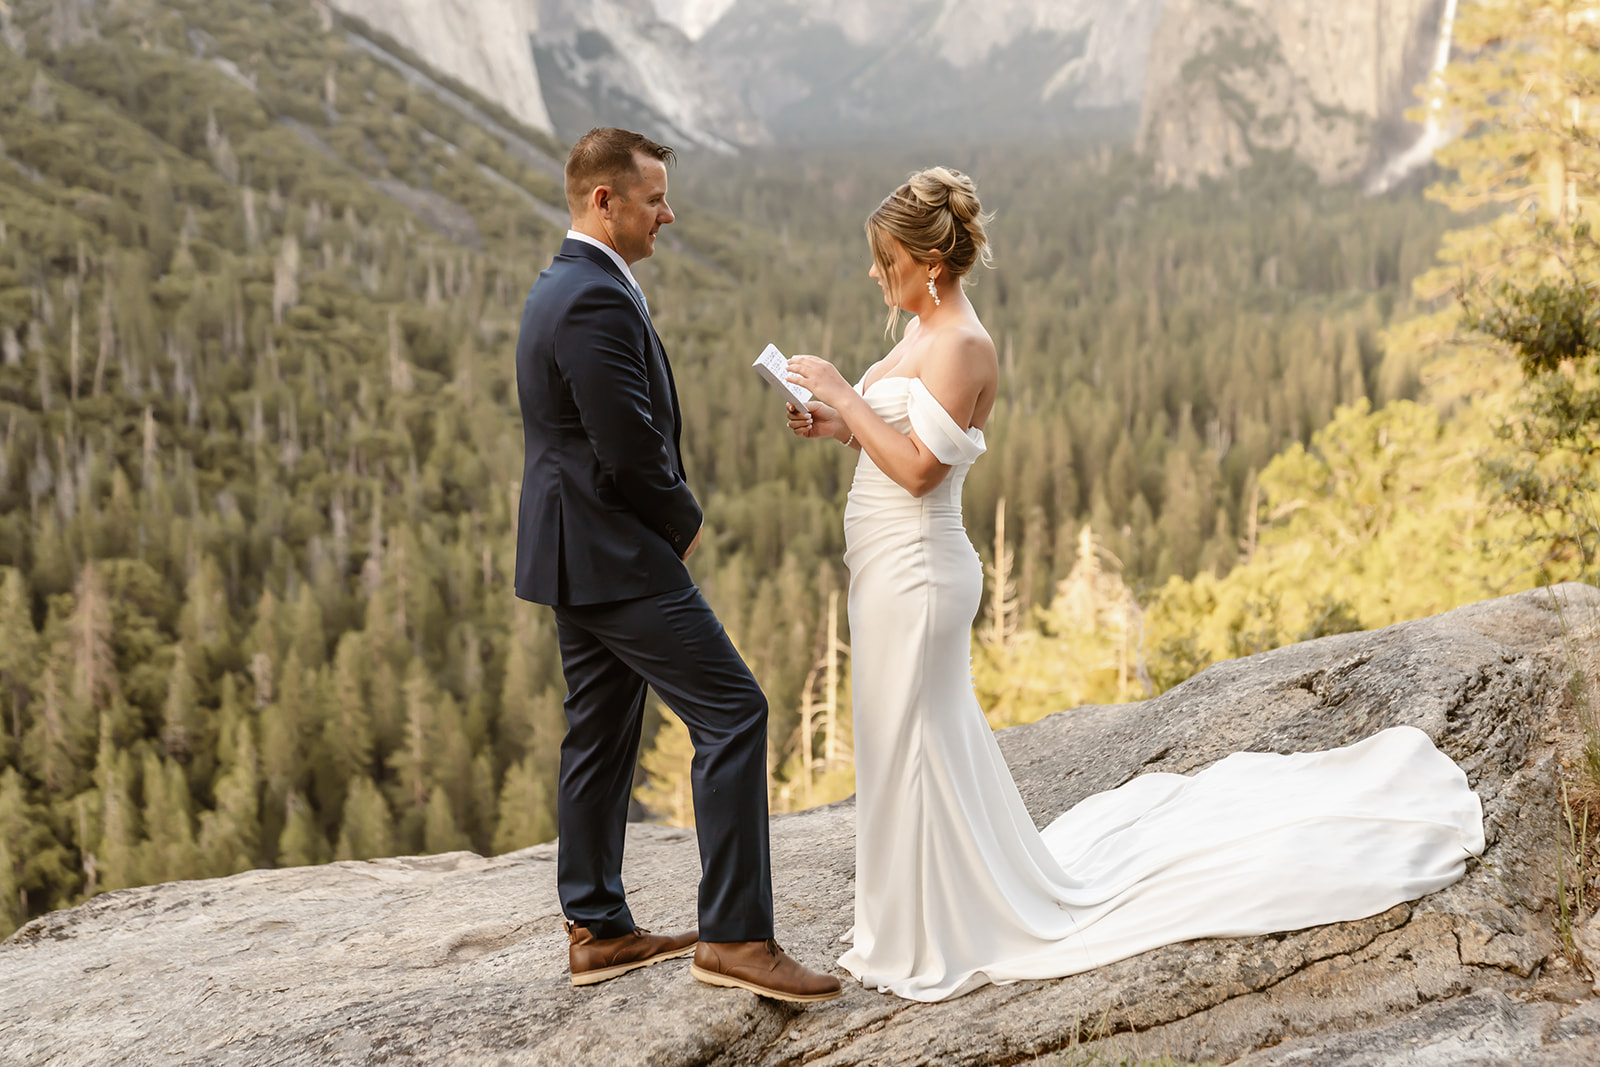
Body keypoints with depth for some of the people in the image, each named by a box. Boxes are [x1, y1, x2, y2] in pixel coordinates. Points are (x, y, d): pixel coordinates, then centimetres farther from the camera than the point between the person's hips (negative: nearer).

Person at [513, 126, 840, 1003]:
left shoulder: (561, 287, 15)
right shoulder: (598, 300, -19)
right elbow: (630, 447, -23)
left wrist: (668, 519, 11)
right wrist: (683, 520, -6)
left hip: (574, 553, 11)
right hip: (617, 557, -11)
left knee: (600, 735, 15)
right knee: (731, 712, -8)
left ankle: (597, 930, 23)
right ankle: (734, 934, -6)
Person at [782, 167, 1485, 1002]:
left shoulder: (961, 346, -18)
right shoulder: (925, 334, 12)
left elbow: (920, 468, -23)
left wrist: (845, 396, -18)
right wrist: (838, 426, 5)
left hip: (917, 572, -10)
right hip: (891, 567, 10)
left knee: (915, 748, 1)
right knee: (905, 748, 18)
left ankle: (944, 939, 16)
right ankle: (919, 922, 33)